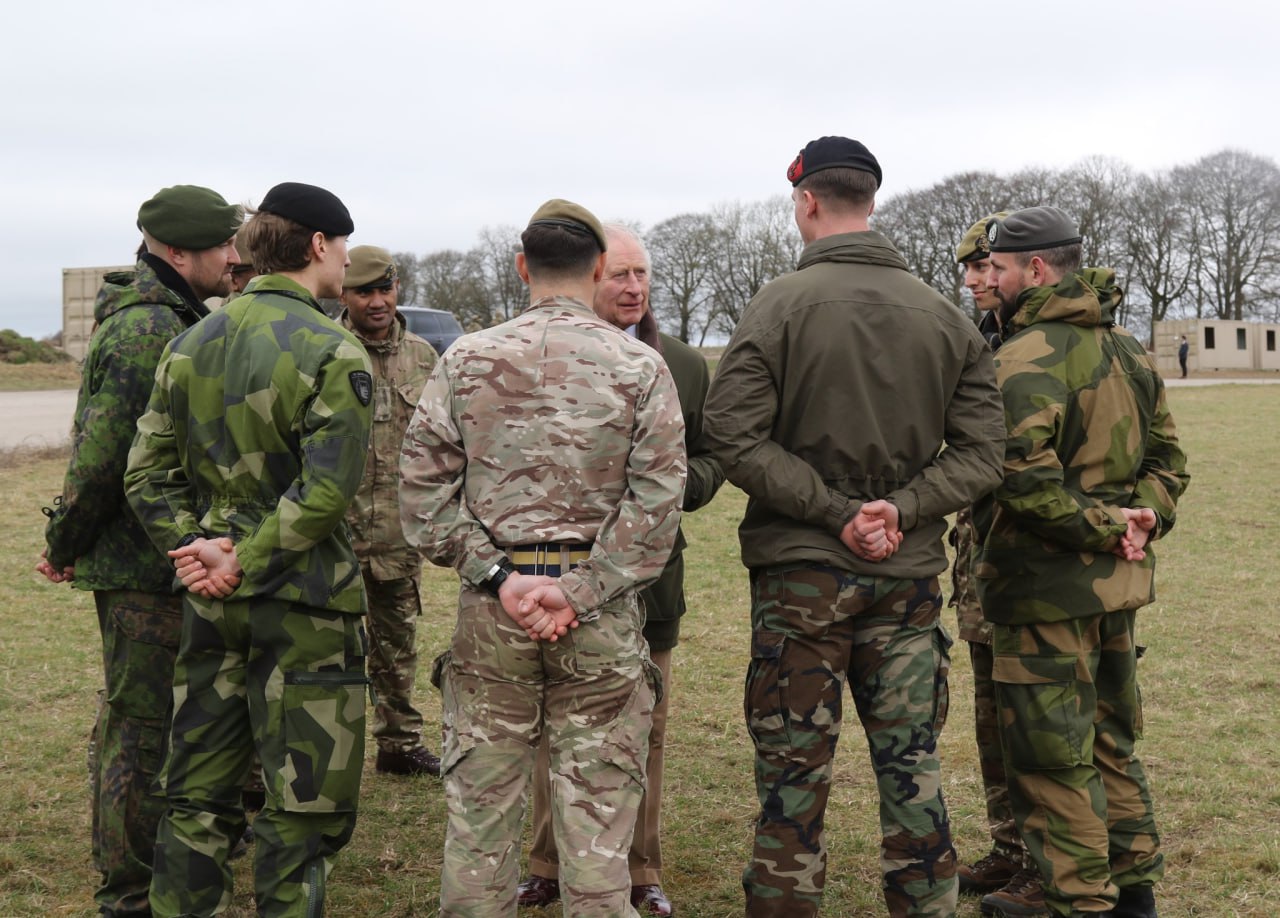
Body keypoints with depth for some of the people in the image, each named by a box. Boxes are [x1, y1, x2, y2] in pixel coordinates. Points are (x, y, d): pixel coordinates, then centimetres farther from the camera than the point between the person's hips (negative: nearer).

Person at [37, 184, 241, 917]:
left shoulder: (171, 320, 13)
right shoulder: (147, 327, -21)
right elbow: (103, 451, -23)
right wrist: (66, 545, -13)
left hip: (154, 557, 11)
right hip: (145, 562, -11)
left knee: (136, 714, 22)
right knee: (142, 726, -2)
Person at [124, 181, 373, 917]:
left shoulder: (190, 344, 7)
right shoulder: (332, 351, -13)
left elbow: (147, 474, 5)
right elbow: (326, 492, -21)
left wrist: (191, 545, -4)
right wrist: (244, 562, -14)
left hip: (211, 603, 6)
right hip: (301, 602, -6)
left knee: (198, 798, 16)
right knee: (305, 808, 5)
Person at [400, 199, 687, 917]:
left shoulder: (465, 359, 2)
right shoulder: (640, 366, -2)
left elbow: (425, 487, -2)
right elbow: (657, 498, -9)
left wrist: (500, 577, -4)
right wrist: (579, 591, -9)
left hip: (491, 610, 1)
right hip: (602, 614, -1)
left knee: (481, 803, 11)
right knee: (597, 804, 7)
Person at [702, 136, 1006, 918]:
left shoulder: (781, 304, -7)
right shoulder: (945, 316, 5)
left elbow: (734, 435, -15)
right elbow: (981, 452, 0)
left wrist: (835, 515, -13)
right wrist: (902, 511, -8)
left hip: (801, 569, -3)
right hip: (910, 575, 3)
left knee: (795, 770, 4)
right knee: (912, 767, 12)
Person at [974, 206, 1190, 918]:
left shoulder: (1028, 357, -17)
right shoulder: (1130, 351, 11)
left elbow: (1023, 471, -30)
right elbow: (1168, 459, 15)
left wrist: (1103, 527, -20)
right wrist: (1142, 519, 0)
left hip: (1048, 586, -9)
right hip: (1119, 584, 9)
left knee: (1054, 759, 2)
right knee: (1110, 742, 21)